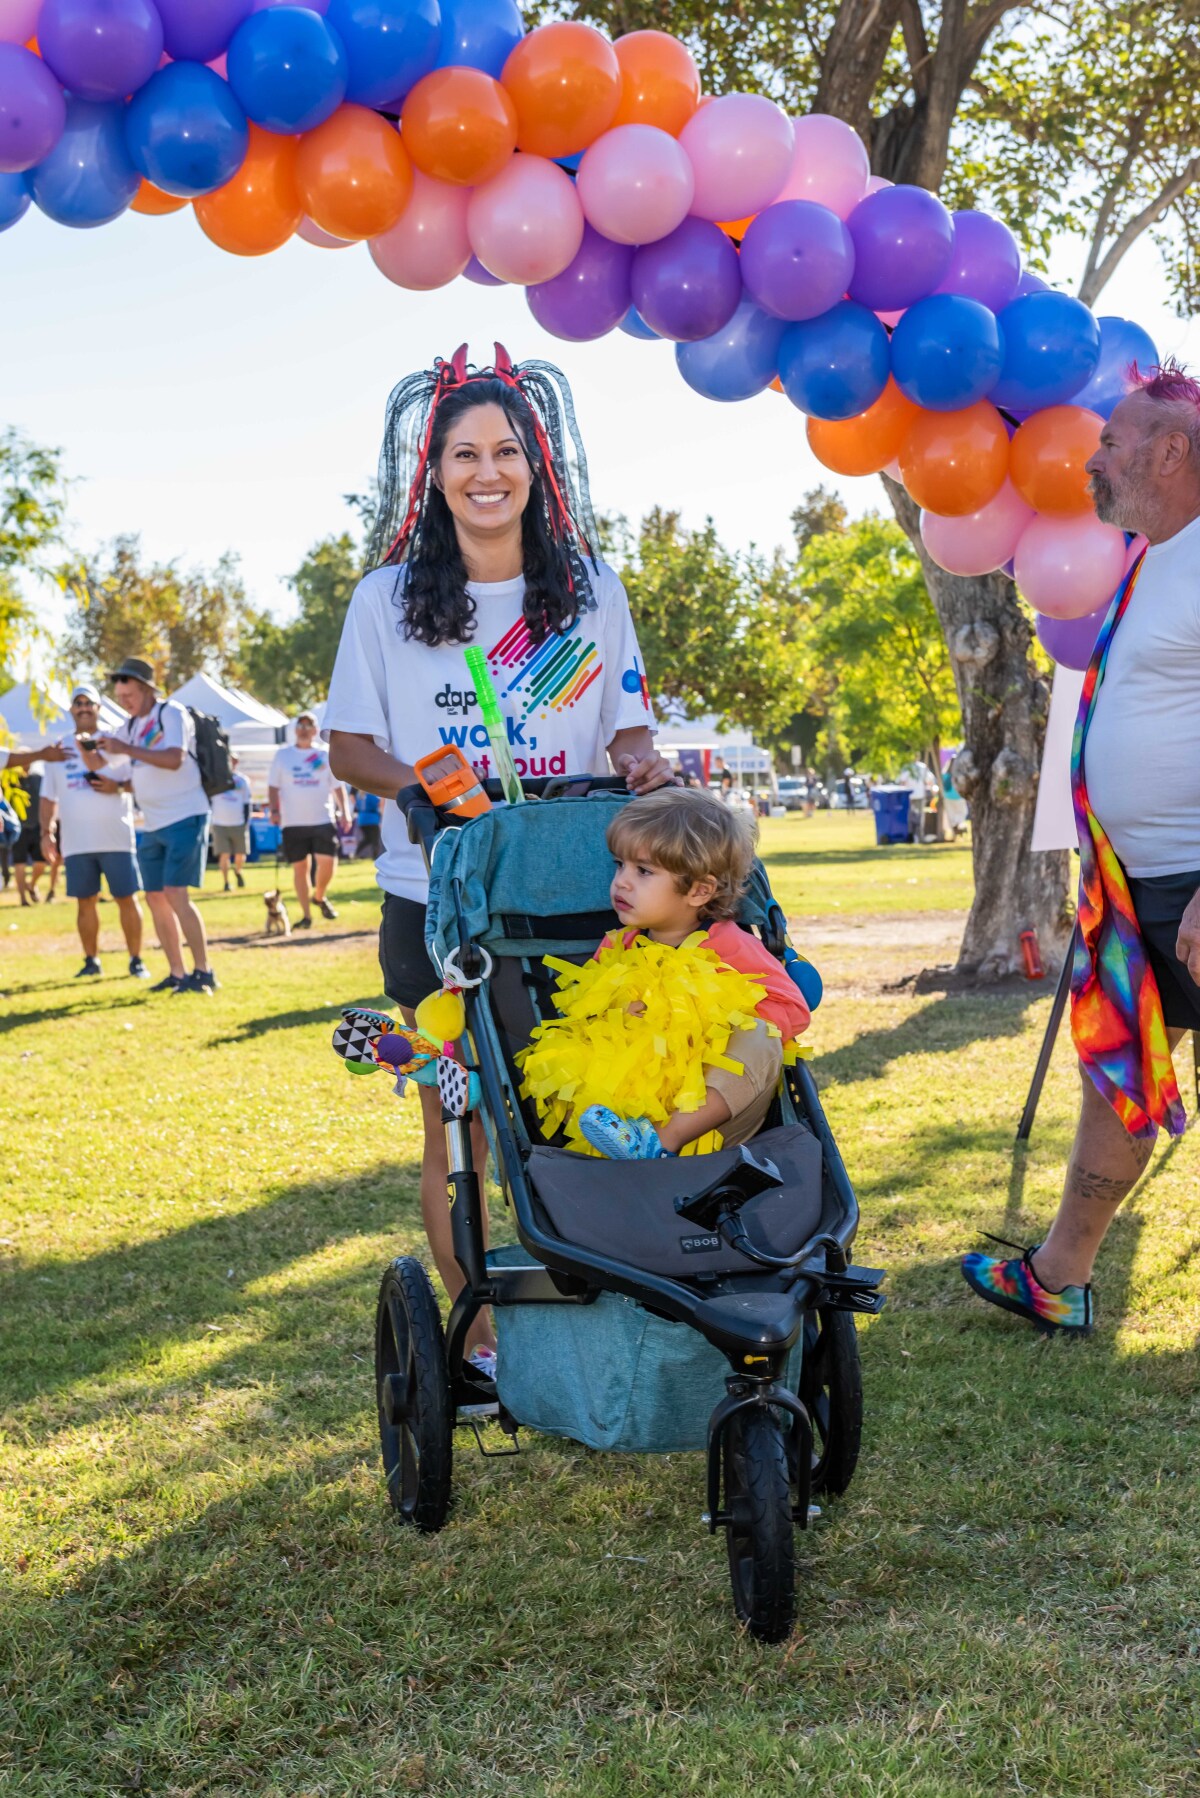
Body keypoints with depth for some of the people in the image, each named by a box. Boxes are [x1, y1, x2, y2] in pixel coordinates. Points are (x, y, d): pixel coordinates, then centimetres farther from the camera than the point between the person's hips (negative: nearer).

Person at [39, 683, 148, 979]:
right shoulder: (60, 749, 13)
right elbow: (49, 797, 14)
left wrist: (119, 787, -17)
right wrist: (46, 833, 4)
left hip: (117, 839, -2)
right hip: (77, 842, 2)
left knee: (127, 899, -1)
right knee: (85, 902, 5)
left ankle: (136, 960, 6)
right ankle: (91, 961, 13)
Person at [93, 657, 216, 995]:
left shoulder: (172, 714, -10)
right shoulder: (131, 725, 13)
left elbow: (174, 759, -25)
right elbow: (97, 764, 17)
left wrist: (127, 749, -28)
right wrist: (86, 748, -5)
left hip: (185, 818, -8)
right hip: (153, 825, 8)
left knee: (176, 895, -15)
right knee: (155, 898, 7)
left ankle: (203, 973, -11)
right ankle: (177, 974, 14)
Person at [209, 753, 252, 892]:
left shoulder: (242, 780, 6)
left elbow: (247, 803, 9)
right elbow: (209, 800, 11)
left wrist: (246, 823, 3)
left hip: (239, 824, 1)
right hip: (220, 824, -1)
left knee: (240, 855, 4)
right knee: (224, 855, -7)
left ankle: (238, 872, 34)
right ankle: (225, 882, 2)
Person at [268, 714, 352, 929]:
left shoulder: (326, 754, 7)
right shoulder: (282, 755, 7)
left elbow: (338, 786, 9)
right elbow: (273, 786, 8)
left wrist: (345, 811, 0)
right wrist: (274, 810, -6)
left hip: (323, 819, 0)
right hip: (293, 822, 0)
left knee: (327, 862, -12)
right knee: (299, 867, 2)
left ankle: (319, 897, 18)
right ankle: (306, 915, 10)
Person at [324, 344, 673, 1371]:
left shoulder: (590, 589, 7)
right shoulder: (389, 597, 2)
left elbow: (628, 725, 10)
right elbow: (349, 747, 4)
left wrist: (642, 761, -14)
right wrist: (419, 779, -17)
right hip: (436, 898, -1)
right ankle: (479, 1329, 16)